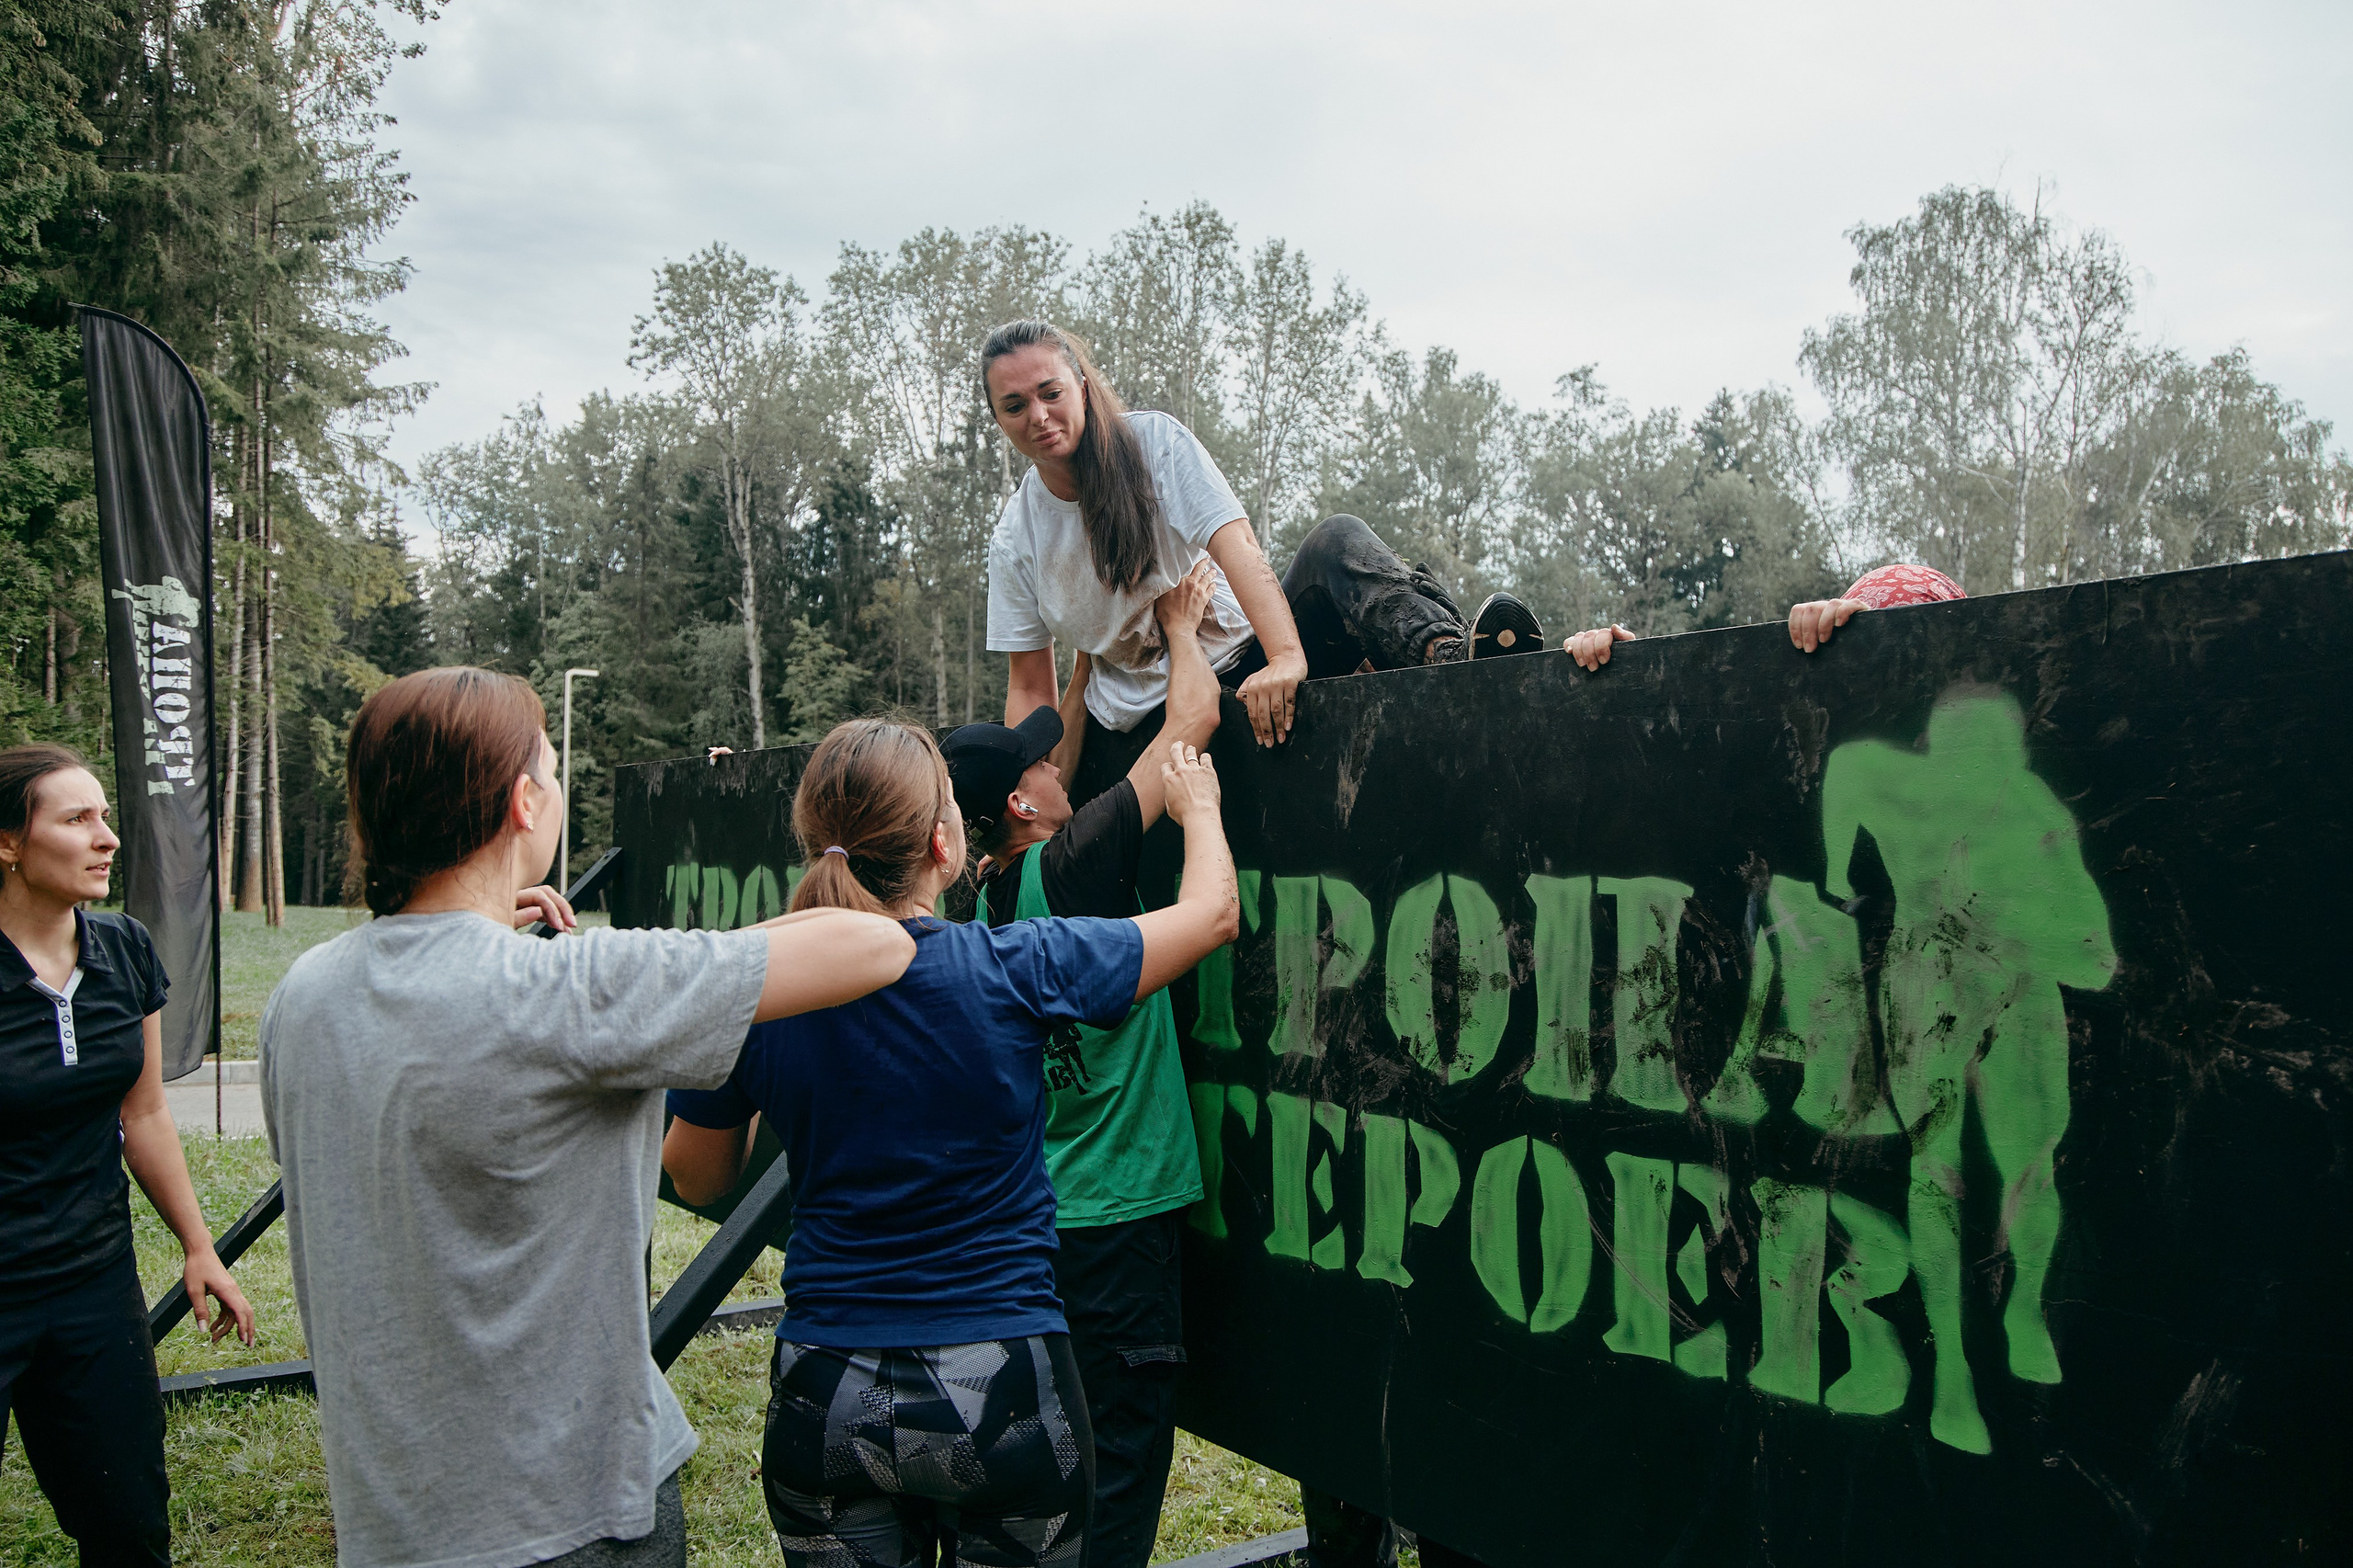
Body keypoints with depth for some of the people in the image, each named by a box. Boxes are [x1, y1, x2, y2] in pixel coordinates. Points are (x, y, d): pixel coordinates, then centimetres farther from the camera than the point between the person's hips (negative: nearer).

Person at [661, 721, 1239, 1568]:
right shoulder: (1015, 969, -16)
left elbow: (698, 1178, 8)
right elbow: (1213, 911, -2)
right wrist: (1198, 807, 19)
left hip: (826, 1396, 3)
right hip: (1001, 1385, -2)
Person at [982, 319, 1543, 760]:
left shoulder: (1153, 442, -6)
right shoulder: (1014, 542, 2)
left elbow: (1236, 544, -20)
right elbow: (1030, 688, 5)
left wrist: (1285, 657, -38)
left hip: (1243, 663, -1)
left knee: (1334, 542, -29)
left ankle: (1447, 649, -53)